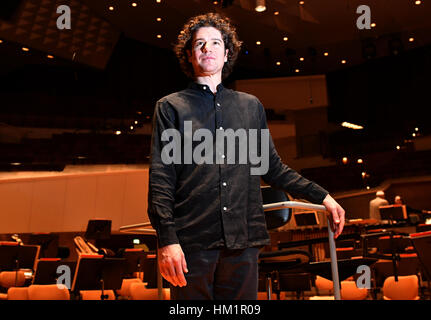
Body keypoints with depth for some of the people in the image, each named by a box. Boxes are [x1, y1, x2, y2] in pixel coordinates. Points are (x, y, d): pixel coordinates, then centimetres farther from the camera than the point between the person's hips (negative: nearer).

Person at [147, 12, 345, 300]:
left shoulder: (251, 106, 17)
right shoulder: (170, 107, 8)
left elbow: (272, 168, 20)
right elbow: (160, 178, -1)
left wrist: (322, 196, 13)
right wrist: (167, 239, -12)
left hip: (243, 240, 3)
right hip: (192, 241, -2)